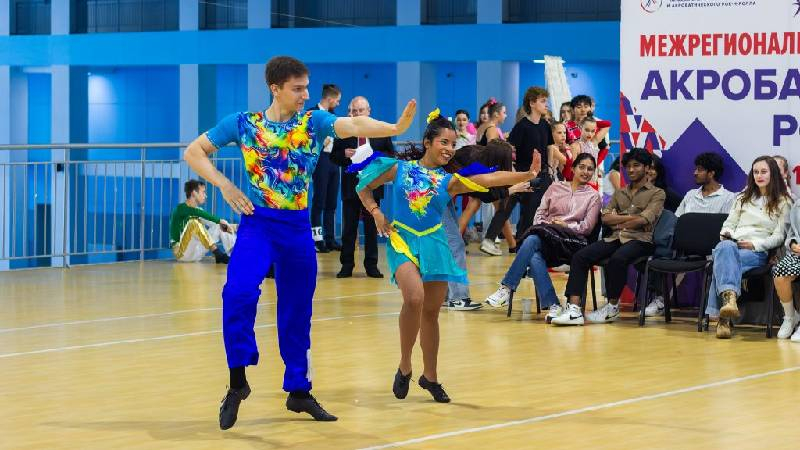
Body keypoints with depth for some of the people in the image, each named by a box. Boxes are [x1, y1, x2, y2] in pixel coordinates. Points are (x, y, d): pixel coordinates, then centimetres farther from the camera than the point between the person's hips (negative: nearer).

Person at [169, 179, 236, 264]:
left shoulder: (198, 210, 13)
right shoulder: (181, 208, -10)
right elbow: (202, 214, -28)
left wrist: (226, 225, -19)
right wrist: (221, 221, -29)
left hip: (196, 253, 8)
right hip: (181, 252, -8)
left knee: (220, 226, 4)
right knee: (194, 223, -30)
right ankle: (218, 254, -35)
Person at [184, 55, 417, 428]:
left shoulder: (314, 121, -2)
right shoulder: (243, 123, -3)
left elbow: (352, 125, -21)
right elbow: (194, 151, 4)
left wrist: (396, 127, -39)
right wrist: (224, 185, -10)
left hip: (297, 227, 2)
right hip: (257, 222, -2)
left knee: (297, 311, 10)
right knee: (239, 292, -25)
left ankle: (299, 390, 26)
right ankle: (238, 380, -11)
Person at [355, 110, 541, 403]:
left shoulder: (449, 180, 4)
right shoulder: (400, 169, 2)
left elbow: (486, 179, -10)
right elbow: (364, 188, 15)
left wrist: (527, 175, -23)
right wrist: (377, 214, -1)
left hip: (434, 244, 3)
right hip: (402, 240, -3)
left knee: (431, 312, 9)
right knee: (415, 297, -26)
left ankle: (430, 376, 24)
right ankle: (404, 366, -10)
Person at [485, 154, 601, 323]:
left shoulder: (593, 196, 16)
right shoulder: (555, 187, 23)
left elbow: (587, 227, 6)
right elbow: (540, 213, 18)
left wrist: (565, 225, -5)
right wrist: (544, 225, -3)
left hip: (570, 241, -3)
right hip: (544, 235, 3)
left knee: (532, 240, -34)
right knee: (534, 258, -35)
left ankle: (506, 288, -35)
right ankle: (553, 305, -40)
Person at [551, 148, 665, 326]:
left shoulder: (657, 194, 9)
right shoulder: (620, 193, 26)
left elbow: (643, 220, -8)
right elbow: (605, 218, 10)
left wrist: (618, 222, 1)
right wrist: (631, 217, -1)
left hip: (640, 240, -6)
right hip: (616, 238, 6)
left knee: (617, 259, -39)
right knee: (579, 257, -20)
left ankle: (613, 307, -20)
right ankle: (574, 309, -31)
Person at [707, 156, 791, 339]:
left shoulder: (783, 202, 14)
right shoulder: (743, 197, 28)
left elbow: (779, 236, 5)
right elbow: (730, 223, 26)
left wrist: (755, 244, -11)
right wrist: (726, 233, 1)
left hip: (758, 251, -3)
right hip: (734, 243, 3)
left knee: (724, 262, -38)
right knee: (726, 247, -39)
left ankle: (723, 317, -51)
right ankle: (730, 296, -63)